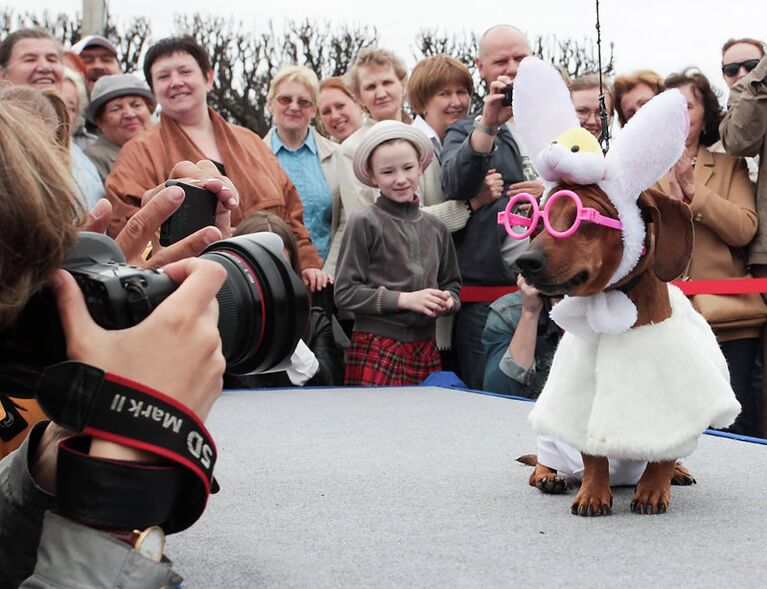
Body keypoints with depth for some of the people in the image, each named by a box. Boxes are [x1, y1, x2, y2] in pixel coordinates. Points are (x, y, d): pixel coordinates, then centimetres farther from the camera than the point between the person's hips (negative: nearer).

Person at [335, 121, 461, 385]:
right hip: (377, 349, -5)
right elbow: (345, 292, -8)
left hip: (425, 347, 5)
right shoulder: (364, 223, -4)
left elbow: (452, 283, 21)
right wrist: (404, 299, -13)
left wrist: (448, 301, -1)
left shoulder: (435, 227, 11)